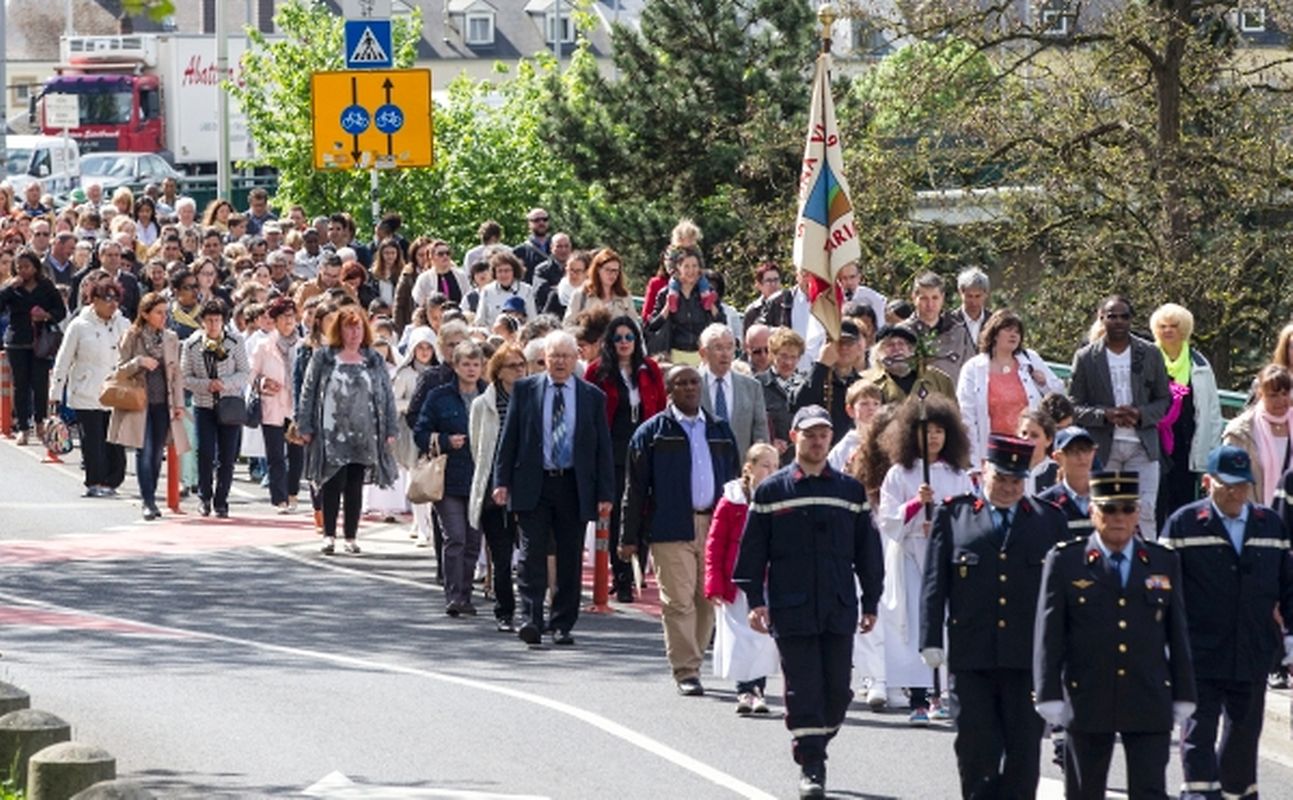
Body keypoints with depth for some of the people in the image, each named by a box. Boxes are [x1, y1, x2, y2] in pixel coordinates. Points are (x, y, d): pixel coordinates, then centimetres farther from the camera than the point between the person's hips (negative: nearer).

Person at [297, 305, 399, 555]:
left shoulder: (375, 361, 10)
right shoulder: (323, 358, 4)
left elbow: (388, 397, 10)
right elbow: (308, 393, 3)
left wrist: (390, 431, 3)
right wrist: (305, 428, -3)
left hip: (365, 437, 2)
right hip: (332, 435, -2)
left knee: (355, 487, 5)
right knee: (333, 483, -6)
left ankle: (351, 536, 11)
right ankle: (329, 535, -2)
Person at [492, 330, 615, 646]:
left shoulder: (592, 396, 6)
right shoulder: (525, 390, 5)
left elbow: (603, 448, 6)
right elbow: (509, 437, 5)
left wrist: (605, 494, 0)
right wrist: (502, 481, -3)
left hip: (575, 487, 1)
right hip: (532, 486, -1)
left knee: (570, 559, 4)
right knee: (532, 553, -9)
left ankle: (563, 625, 11)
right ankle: (530, 619, -11)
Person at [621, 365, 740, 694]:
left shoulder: (720, 430, 16)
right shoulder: (652, 432, 4)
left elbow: (733, 480, 19)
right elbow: (636, 487, 2)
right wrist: (630, 537, -2)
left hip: (714, 526, 4)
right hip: (671, 528, -4)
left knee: (708, 600, 5)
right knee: (678, 601, -8)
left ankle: (689, 662, 18)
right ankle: (686, 671, -6)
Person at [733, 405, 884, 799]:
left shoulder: (851, 490, 9)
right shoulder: (771, 490, 3)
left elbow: (868, 549, 12)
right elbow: (753, 547, 4)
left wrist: (871, 602, 10)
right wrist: (755, 600, -3)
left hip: (839, 610, 2)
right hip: (791, 610, -2)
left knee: (837, 690, 4)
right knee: (804, 690, -4)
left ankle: (813, 748, 24)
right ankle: (811, 768, -1)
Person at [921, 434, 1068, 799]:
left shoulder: (1049, 519, 10)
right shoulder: (953, 516, 6)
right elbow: (935, 584, 4)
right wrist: (931, 641, -3)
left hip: (1029, 657, 1)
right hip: (970, 657, -1)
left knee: (1024, 748, 1)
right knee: (976, 747, 0)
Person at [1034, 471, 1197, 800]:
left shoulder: (1164, 562, 9)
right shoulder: (1065, 562, 1)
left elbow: (1177, 634, 11)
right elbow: (1049, 634, -2)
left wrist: (1184, 695, 9)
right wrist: (1049, 695, -8)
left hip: (1149, 705, 1)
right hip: (1087, 703, -1)